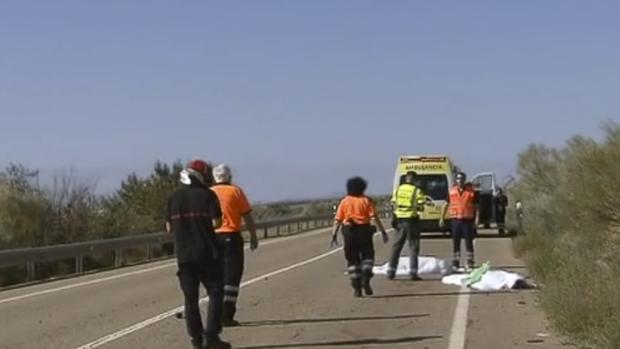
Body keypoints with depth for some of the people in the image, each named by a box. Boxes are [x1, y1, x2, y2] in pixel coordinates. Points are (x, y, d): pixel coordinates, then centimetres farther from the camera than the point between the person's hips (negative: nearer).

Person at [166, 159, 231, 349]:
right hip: (207, 253, -4)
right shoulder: (207, 194, -6)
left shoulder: (174, 197, 6)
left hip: (184, 256, 4)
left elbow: (169, 227, 7)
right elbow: (216, 223, -11)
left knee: (190, 298, 10)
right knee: (215, 293, 4)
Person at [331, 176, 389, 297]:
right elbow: (374, 217, -8)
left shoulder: (345, 201, 7)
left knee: (352, 260, 8)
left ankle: (357, 288, 5)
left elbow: (338, 220, 0)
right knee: (367, 256, 13)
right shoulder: (366, 200, 1)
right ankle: (365, 278, -10)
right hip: (364, 230, -2)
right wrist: (383, 231, -7)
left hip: (349, 232, 2)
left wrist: (334, 235, 1)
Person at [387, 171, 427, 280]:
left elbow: (394, 204, 3)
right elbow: (420, 207, -11)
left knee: (396, 246, 12)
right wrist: (415, 207, 9)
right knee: (413, 247, 3)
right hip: (412, 220, -4)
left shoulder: (398, 189, 4)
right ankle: (413, 272, -2)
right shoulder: (417, 191, -9)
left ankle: (391, 271, 12)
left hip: (400, 220, 4)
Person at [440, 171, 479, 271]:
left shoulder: (471, 191, 0)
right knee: (455, 242, 6)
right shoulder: (452, 191, 7)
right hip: (455, 220, 2)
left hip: (467, 220, -2)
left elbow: (476, 206, 1)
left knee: (469, 242, 0)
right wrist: (442, 218, 10)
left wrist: (476, 218, -8)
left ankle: (470, 263, 7)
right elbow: (447, 205, 13)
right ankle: (455, 263, 13)